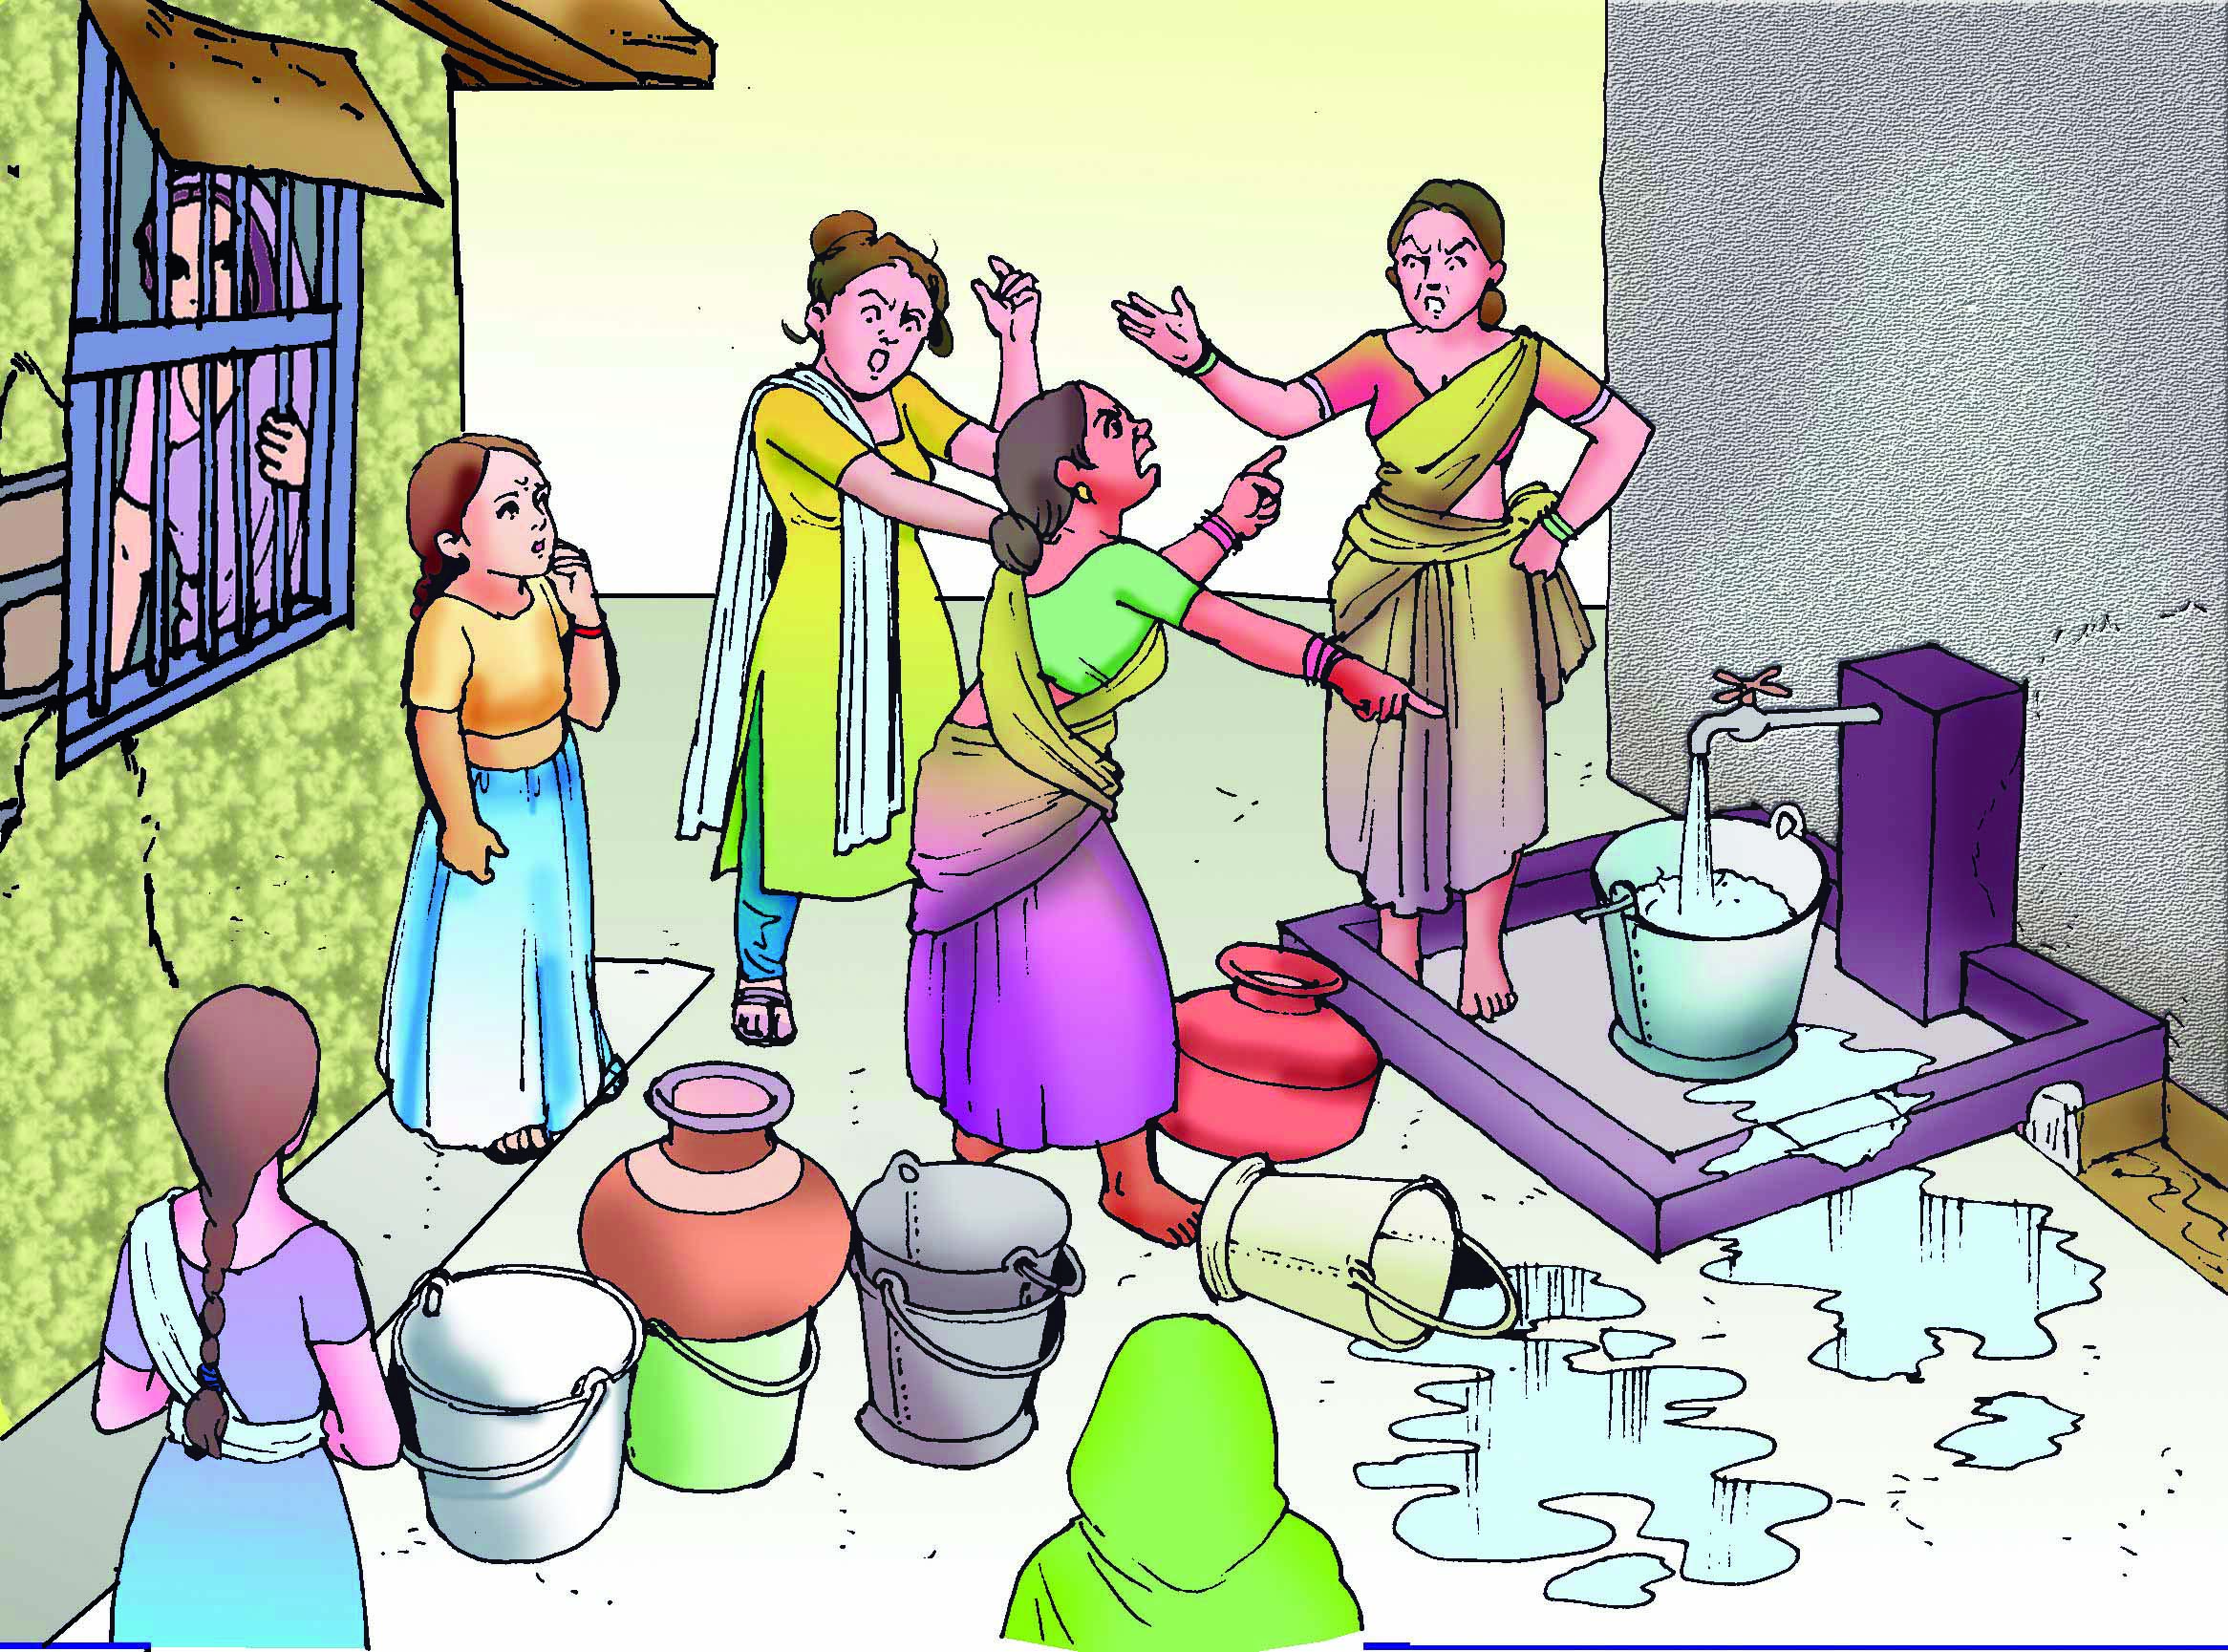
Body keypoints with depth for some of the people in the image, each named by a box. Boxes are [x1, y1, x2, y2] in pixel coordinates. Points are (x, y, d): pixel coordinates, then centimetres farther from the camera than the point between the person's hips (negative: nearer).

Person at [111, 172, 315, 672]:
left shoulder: (299, 373, -8)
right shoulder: (159, 382, 2)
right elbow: (131, 553, 10)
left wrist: (311, 473, -19)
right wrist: (110, 681, 10)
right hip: (196, 648, 3)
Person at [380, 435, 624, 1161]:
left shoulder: (545, 596, -9)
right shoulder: (448, 623, -29)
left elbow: (590, 707, -5)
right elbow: (433, 725, -26)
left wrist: (585, 616, -15)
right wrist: (458, 823, -21)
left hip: (555, 790, 7)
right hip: (489, 801, -7)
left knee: (556, 932, 25)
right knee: (483, 952, 9)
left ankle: (566, 1060, 49)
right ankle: (490, 1102, 28)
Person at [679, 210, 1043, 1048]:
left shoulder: (904, 398, 6)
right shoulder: (785, 407, -16)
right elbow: (887, 492, -27)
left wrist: (1017, 345, -8)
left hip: (907, 635, 6)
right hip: (811, 641, -6)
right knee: (791, 799, 4)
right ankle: (761, 971, 25)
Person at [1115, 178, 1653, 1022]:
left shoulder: (1524, 360, -6)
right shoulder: (1380, 358, -3)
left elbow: (1624, 433, 2)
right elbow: (1285, 411, -19)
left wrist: (1555, 528, -3)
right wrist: (1199, 360, -33)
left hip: (1486, 577, -1)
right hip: (1389, 575, 2)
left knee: (1487, 758, 0)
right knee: (1388, 760, 5)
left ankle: (1483, 945, 20)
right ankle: (1397, 944, 23)